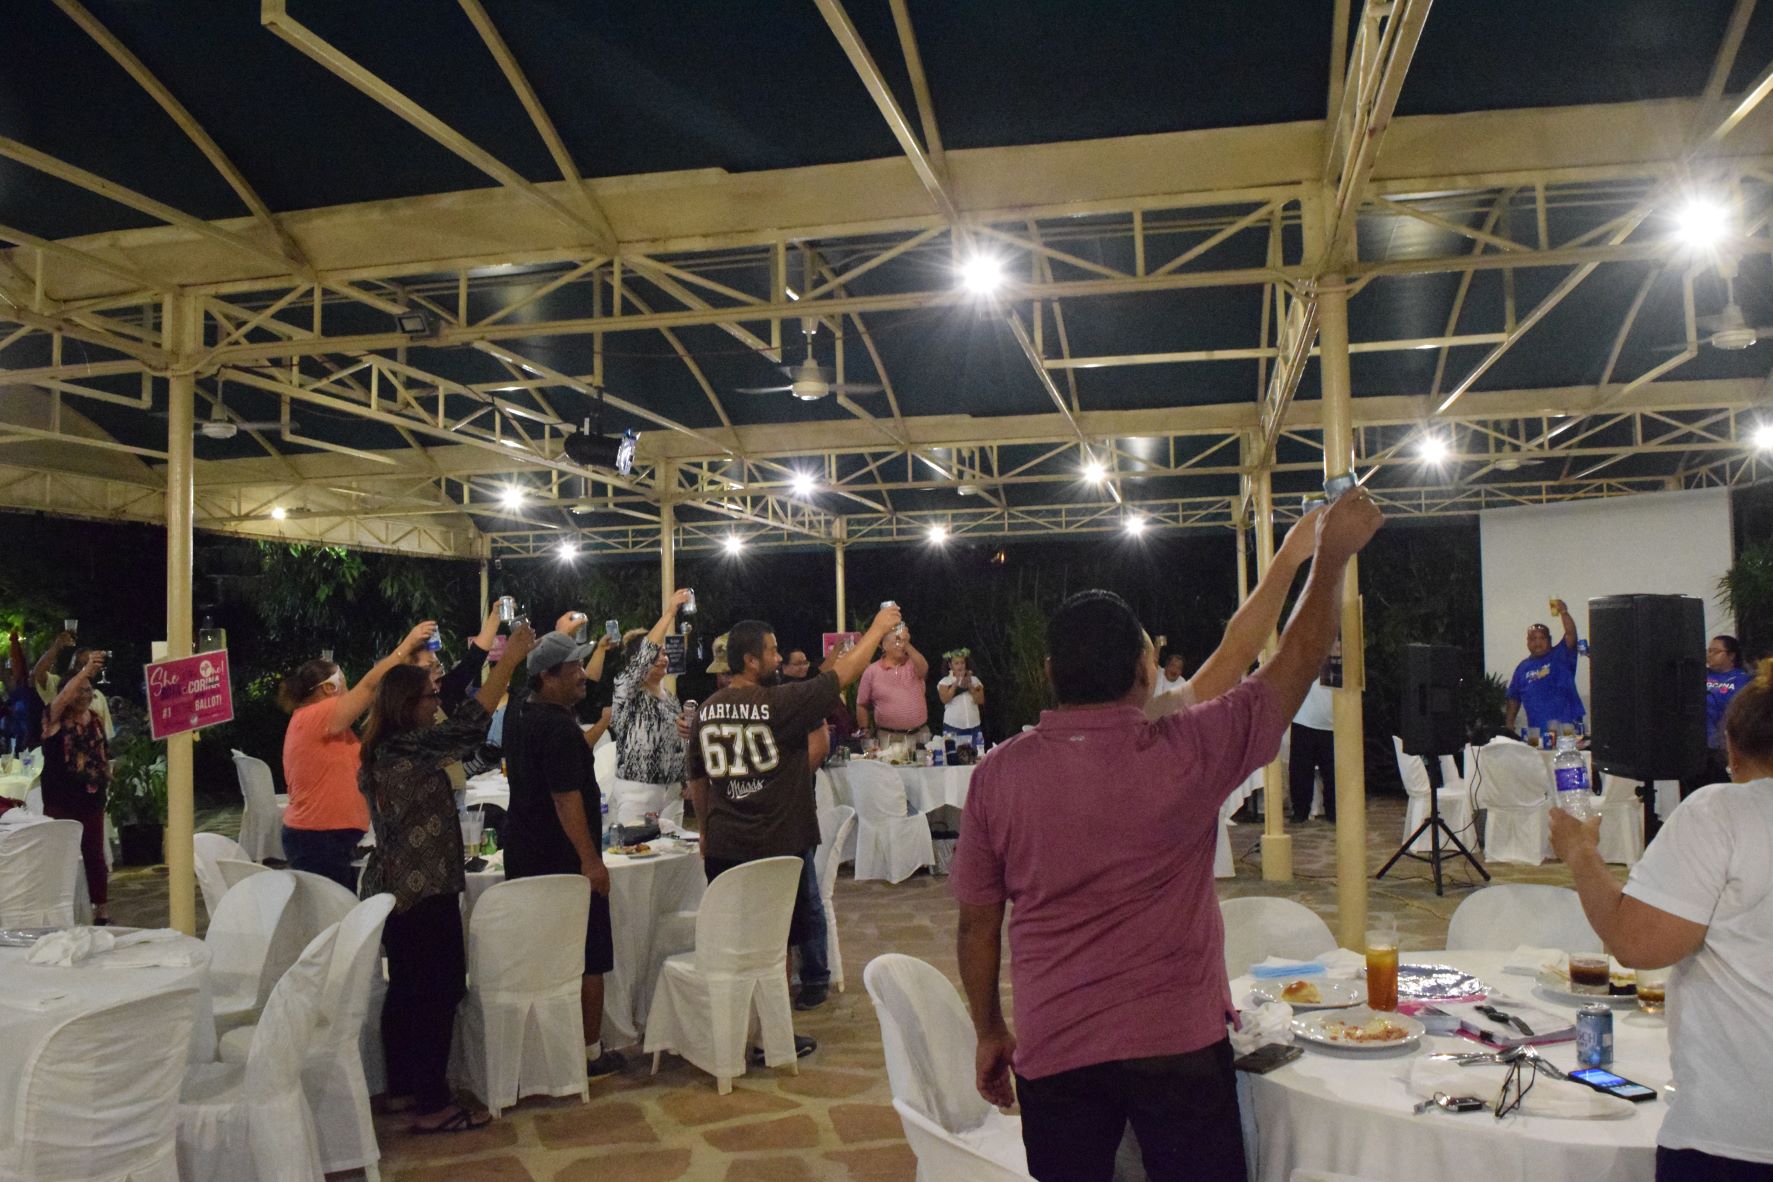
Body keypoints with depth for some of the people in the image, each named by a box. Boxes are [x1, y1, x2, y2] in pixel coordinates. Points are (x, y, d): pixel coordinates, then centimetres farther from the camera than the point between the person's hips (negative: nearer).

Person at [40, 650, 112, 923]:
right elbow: (64, 696, -28)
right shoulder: (56, 718, -7)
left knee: (95, 854, 9)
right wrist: (85, 670, -40)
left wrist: (106, 778, 5)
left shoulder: (95, 719, 8)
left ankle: (101, 909, 17)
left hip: (91, 799, 4)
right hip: (60, 800, -4)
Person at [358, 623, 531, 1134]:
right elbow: (467, 723, -25)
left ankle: (402, 1087, 29)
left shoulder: (381, 751, 11)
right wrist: (508, 661, -22)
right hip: (425, 891, -10)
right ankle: (432, 1107, 1)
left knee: (406, 989, 18)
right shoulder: (409, 747, -19)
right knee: (439, 992, -4)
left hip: (391, 887, 10)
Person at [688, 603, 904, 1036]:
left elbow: (697, 780, 13)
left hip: (722, 848, 5)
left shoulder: (706, 711, 2)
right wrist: (879, 627, 6)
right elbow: (843, 672, -6)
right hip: (778, 844, -4)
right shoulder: (781, 703, -15)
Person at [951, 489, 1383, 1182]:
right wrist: (1333, 556, 9)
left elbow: (976, 924, 0)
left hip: (1053, 1052, 2)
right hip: (1179, 1045, -1)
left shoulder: (999, 774, -7)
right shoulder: (1186, 753, -14)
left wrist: (989, 1034, 13)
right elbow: (1297, 660, -2)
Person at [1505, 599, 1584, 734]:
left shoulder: (1561, 656, 4)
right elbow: (1514, 697, 16)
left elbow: (1571, 634, -13)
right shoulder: (1522, 668, 12)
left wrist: (1564, 613, -28)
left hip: (1568, 725, -2)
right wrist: (1510, 722, 8)